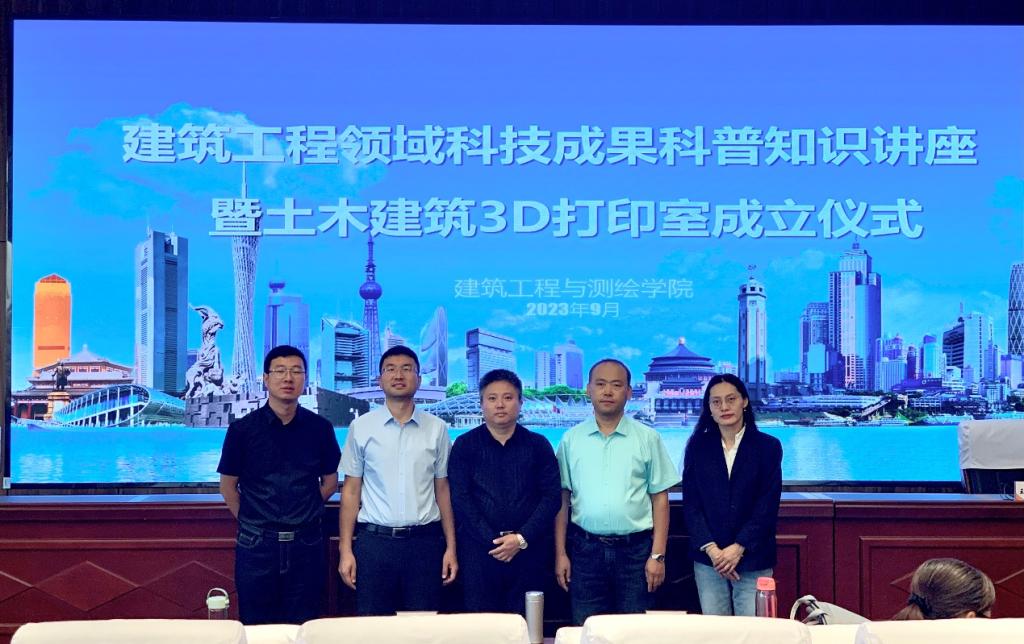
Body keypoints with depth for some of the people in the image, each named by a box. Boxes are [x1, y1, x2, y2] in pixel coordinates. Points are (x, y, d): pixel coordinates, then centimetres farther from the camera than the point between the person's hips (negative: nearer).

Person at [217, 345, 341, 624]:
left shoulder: (320, 428, 2)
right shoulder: (242, 430, -2)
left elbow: (330, 481, 13)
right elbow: (228, 485, 7)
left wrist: (303, 514, 9)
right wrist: (250, 522, 4)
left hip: (306, 546, 1)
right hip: (256, 546, -1)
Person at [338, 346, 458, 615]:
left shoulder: (436, 429, 6)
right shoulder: (362, 427, 3)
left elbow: (443, 490, 9)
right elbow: (351, 490, 4)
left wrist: (451, 547, 4)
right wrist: (346, 550, -1)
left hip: (424, 541, 1)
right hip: (374, 540, -1)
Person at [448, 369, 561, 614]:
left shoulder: (538, 445, 9)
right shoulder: (465, 445, 6)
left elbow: (552, 497, 2)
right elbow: (460, 499, -2)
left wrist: (522, 539, -10)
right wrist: (491, 540, -11)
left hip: (529, 549, 1)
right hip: (478, 549, 0)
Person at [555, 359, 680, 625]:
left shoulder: (647, 439, 2)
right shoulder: (571, 439, 5)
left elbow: (660, 499, 2)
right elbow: (562, 499, 7)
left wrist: (657, 555, -4)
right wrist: (560, 554, 2)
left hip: (635, 550, -1)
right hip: (585, 549, 1)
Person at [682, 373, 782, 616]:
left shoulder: (768, 446, 2)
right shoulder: (697, 446, 6)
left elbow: (768, 505, -3)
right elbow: (690, 503, 2)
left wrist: (739, 548, -11)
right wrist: (711, 549, -10)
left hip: (753, 559, -1)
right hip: (708, 558, 1)